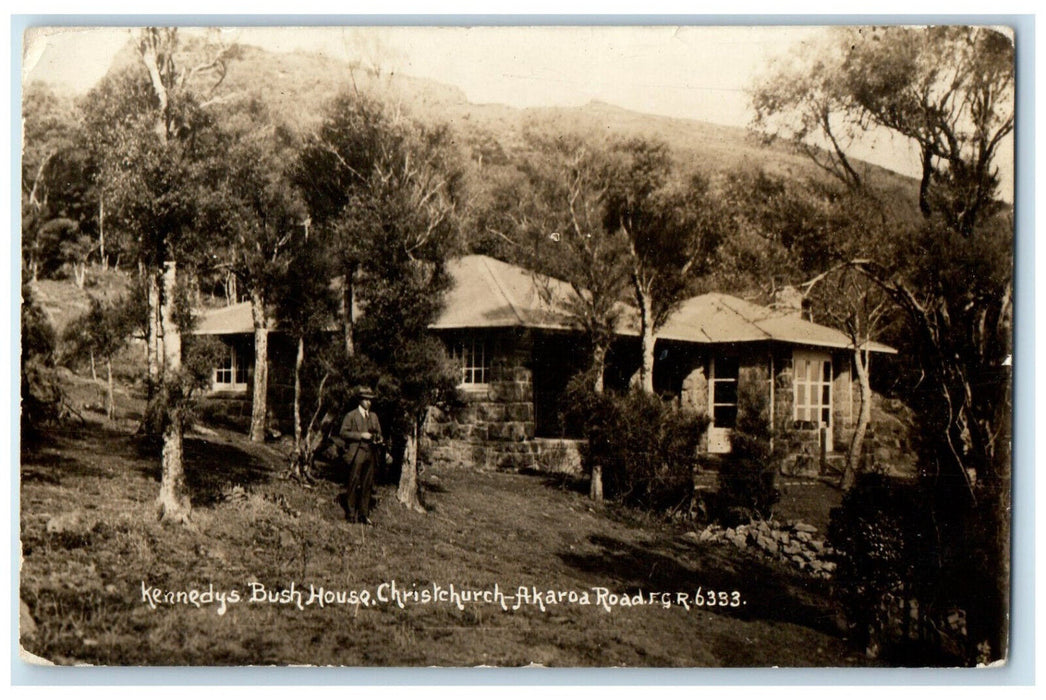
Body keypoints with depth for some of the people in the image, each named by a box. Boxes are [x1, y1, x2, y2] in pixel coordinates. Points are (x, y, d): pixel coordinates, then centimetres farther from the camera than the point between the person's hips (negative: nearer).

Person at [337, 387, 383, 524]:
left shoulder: (374, 416, 19)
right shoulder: (351, 415, 2)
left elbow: (378, 432, 26)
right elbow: (343, 433, -5)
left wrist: (378, 438, 2)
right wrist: (361, 435, -13)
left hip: (370, 454, 5)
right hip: (356, 454, -5)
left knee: (367, 485, 5)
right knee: (353, 484, -5)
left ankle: (364, 514, 11)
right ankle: (351, 514, 2)